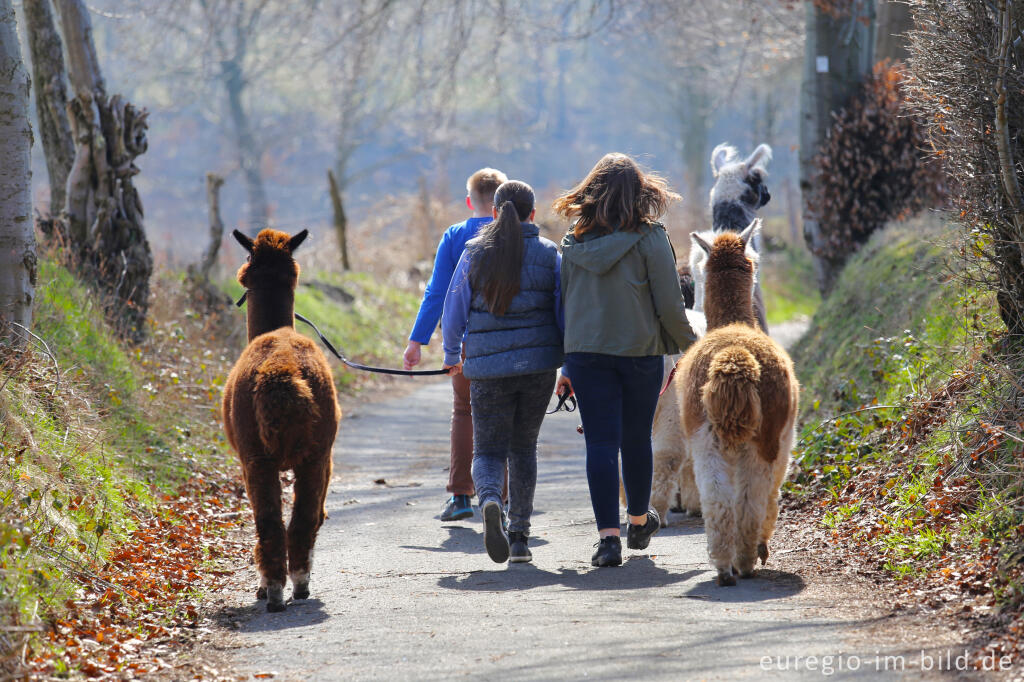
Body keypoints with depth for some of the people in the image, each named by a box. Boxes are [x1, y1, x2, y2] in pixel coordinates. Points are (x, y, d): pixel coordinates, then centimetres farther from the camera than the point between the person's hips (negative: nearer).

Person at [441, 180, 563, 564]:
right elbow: (564, 311, 0)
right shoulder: (549, 254, 1)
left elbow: (454, 309, 4)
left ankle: (490, 500, -28)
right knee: (523, 448, 16)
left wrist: (451, 355, 20)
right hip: (538, 364, 1)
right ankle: (519, 538, 13)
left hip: (488, 367, -1)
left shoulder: (475, 252, 0)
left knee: (489, 450, 6)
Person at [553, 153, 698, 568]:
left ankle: (608, 534, -9)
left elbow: (563, 302, 8)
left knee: (600, 442, 1)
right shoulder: (650, 239, -8)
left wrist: (565, 364, 16)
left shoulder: (574, 242, 3)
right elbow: (670, 306, -7)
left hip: (585, 354, 2)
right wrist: (690, 347, 9)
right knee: (636, 440, 15)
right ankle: (639, 522, 34)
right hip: (640, 352, -1)